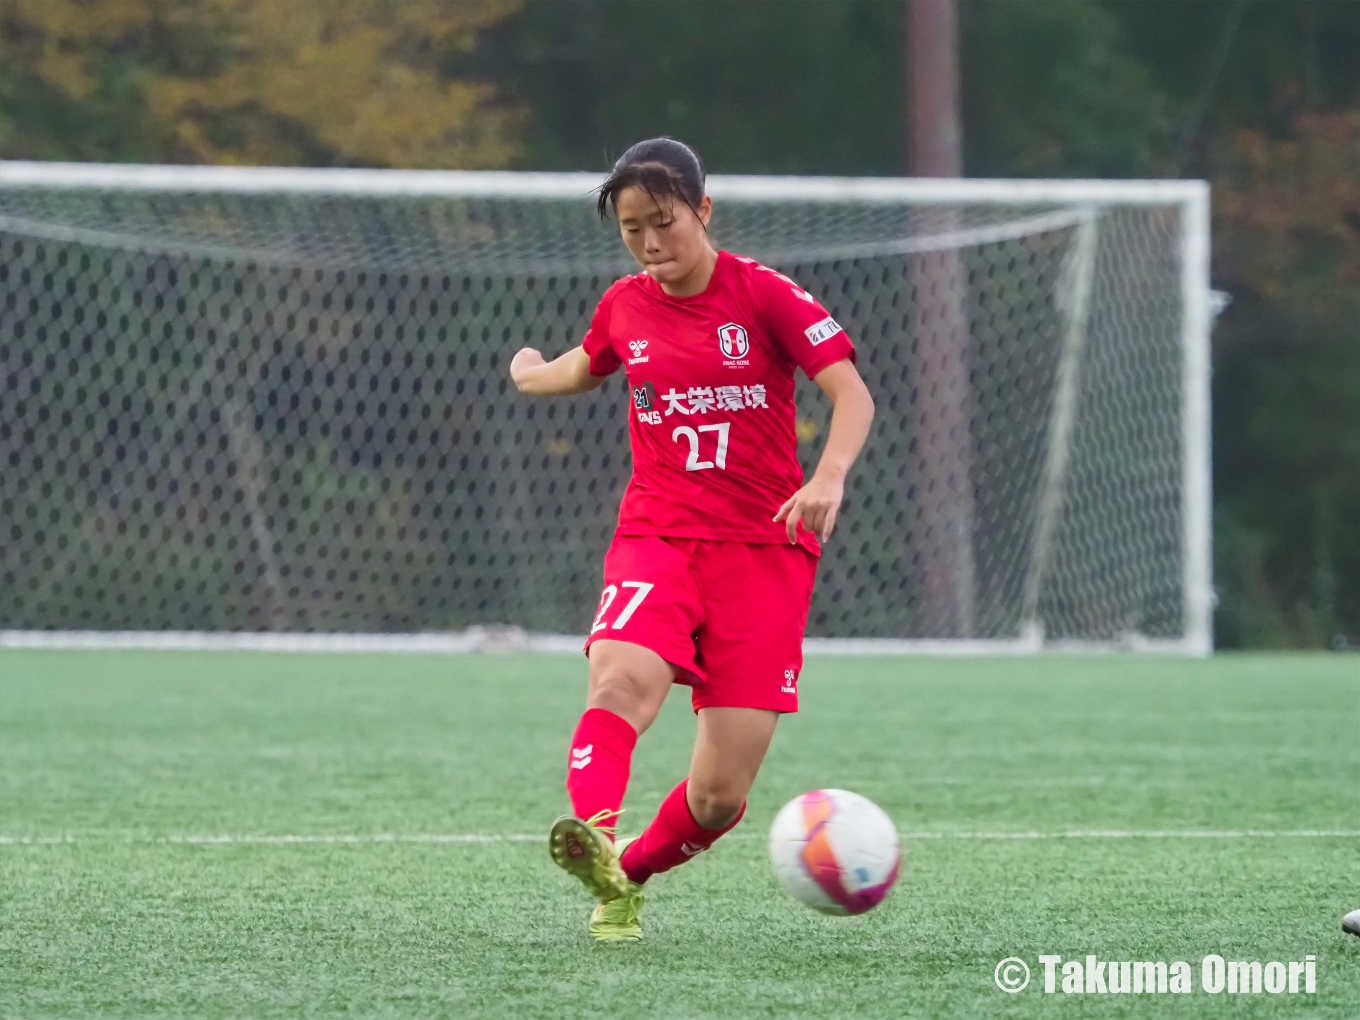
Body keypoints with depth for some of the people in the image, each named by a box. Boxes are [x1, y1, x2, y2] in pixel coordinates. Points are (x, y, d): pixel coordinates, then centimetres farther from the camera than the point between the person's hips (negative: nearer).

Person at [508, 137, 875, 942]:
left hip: (764, 550, -2)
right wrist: (532, 374, 53)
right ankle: (595, 838, -56)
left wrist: (829, 479, -30)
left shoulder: (764, 294, -4)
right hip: (657, 536, 2)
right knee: (624, 679, -35)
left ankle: (629, 874, 22)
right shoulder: (625, 307, 9)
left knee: (720, 798, -6)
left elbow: (853, 396, -12)